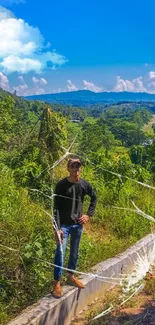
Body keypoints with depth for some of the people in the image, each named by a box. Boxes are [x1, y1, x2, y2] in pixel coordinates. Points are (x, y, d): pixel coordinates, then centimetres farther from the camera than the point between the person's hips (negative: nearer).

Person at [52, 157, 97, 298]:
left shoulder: (84, 184, -2)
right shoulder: (61, 185, -13)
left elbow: (94, 198, 16)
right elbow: (56, 207, -13)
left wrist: (89, 215, 6)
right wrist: (57, 228, -18)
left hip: (78, 224, 4)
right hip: (64, 224, -4)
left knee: (75, 252, 15)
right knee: (60, 253, -5)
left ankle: (71, 276, 33)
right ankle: (57, 283, 6)